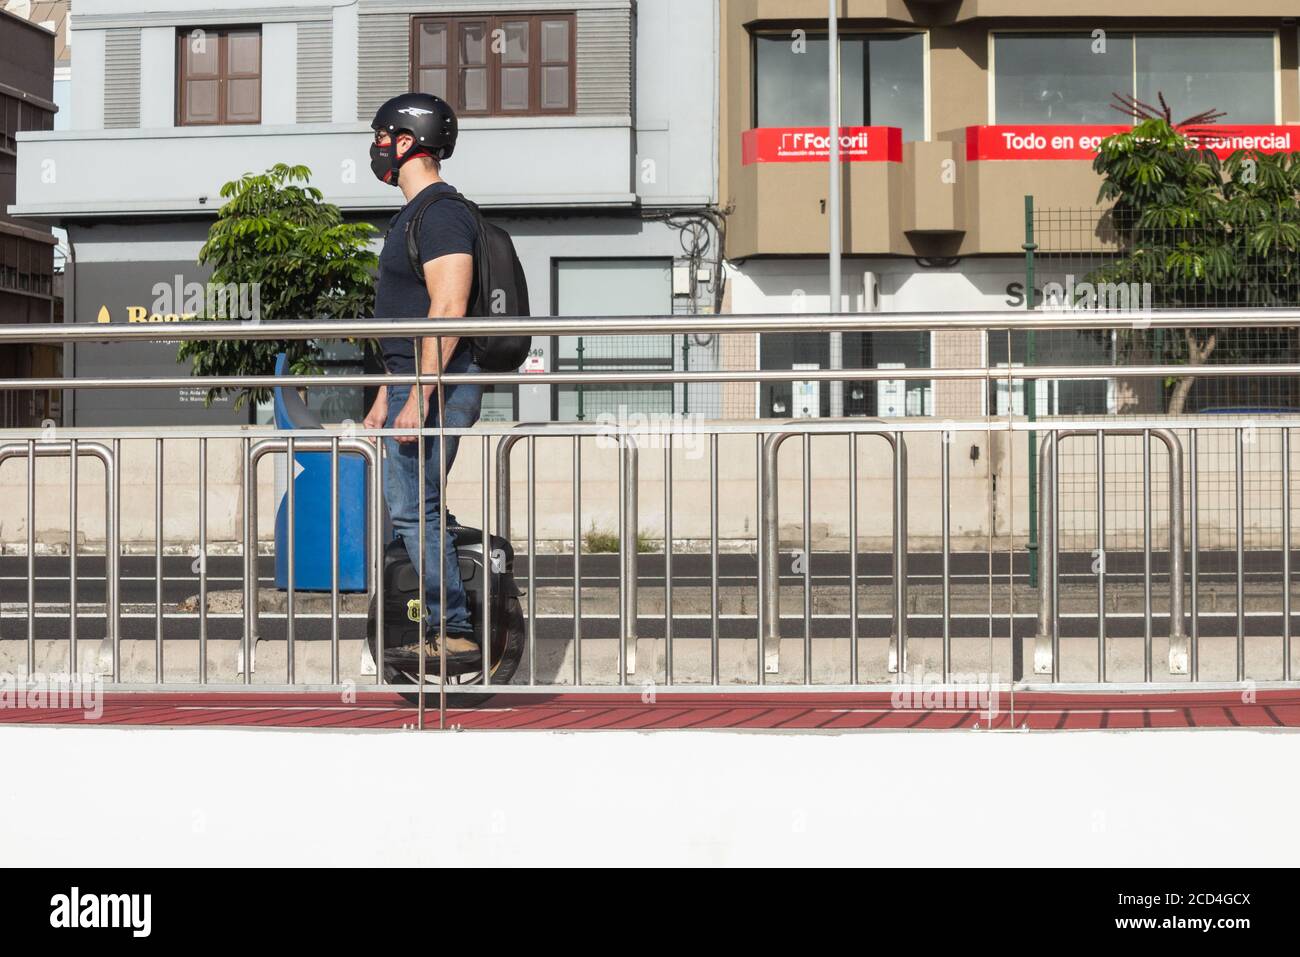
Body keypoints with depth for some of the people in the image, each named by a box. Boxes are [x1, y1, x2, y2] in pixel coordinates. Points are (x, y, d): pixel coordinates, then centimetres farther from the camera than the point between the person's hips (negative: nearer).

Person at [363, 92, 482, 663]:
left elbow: (448, 311, -22)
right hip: (413, 384, 11)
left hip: (437, 385, -11)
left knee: (411, 509, -11)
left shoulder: (441, 213, -13)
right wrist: (385, 397, 25)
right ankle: (445, 629, 13)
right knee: (417, 508, 11)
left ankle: (455, 632, -8)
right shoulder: (416, 214, 20)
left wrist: (419, 396, -26)